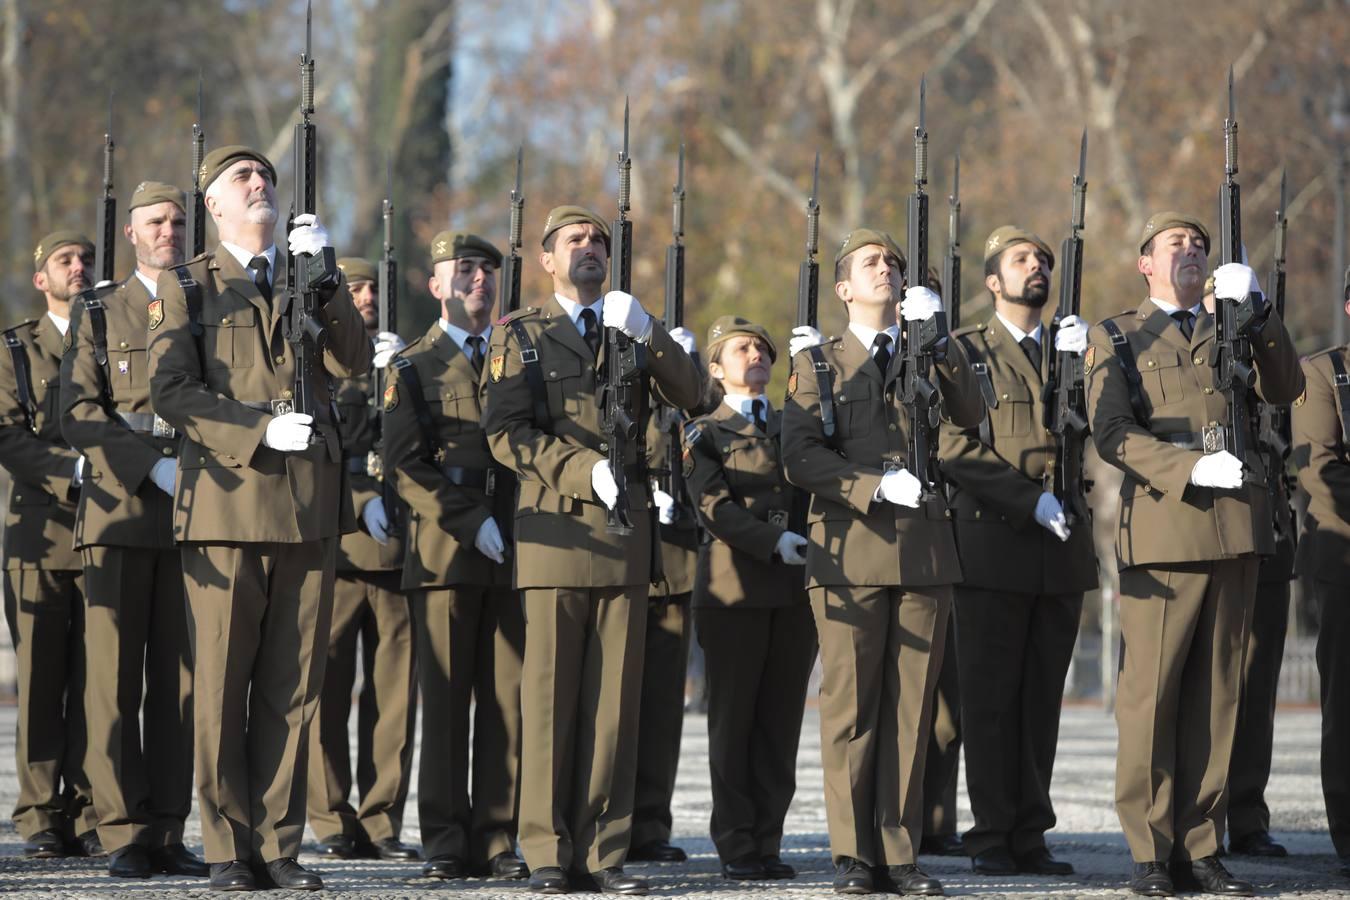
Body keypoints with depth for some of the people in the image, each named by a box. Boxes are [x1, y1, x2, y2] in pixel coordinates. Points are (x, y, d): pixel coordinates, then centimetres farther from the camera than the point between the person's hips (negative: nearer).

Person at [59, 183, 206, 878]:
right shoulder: (97, 315, 10)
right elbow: (78, 416, 0)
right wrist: (154, 464, -12)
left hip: (194, 515, 2)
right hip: (118, 514, -2)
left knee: (180, 678, 0)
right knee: (113, 675, -7)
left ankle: (167, 833, 3)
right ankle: (125, 836, -6)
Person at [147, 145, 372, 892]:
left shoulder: (310, 283, 16)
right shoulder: (186, 289, 7)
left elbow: (352, 362, 0)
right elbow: (170, 390, -4)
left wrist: (322, 279, -11)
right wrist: (260, 430, -15)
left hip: (310, 506, 3)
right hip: (226, 502, -3)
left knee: (293, 686, 3)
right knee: (221, 686, -3)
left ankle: (279, 845, 7)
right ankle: (229, 849, 2)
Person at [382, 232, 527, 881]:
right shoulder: (413, 368, 8)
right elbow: (404, 464, -2)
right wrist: (472, 522, -13)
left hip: (514, 553, 3)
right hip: (445, 553, -3)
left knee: (509, 699, -1)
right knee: (445, 700, -2)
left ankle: (498, 839, 1)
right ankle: (446, 843, 0)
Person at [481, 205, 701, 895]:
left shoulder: (631, 332, 18)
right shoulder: (519, 334, 8)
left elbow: (687, 394, 1)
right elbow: (505, 432, -3)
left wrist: (647, 332, -15)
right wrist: (587, 471, -14)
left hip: (626, 531, 3)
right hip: (556, 529, -3)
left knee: (614, 696, 1)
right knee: (549, 695, -4)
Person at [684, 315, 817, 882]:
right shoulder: (705, 433, 6)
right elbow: (714, 506, -7)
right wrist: (772, 543, -18)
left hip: (794, 588, 4)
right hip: (735, 587, -4)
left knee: (782, 719, 2)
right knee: (733, 719, -2)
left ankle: (768, 843, 6)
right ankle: (736, 848, 1)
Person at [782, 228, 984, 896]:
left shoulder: (929, 360, 17)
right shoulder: (818, 363, 9)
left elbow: (969, 415, -4)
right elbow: (799, 457, -3)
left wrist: (934, 339, -13)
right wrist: (877, 487, -14)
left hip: (925, 551, 2)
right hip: (850, 551, -2)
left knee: (910, 709, 1)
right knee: (851, 709, -3)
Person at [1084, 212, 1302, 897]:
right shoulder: (1118, 339, 9)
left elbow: (1284, 390, 5)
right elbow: (1111, 433, -4)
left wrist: (1255, 309, -7)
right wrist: (1193, 469, -16)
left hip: (1236, 531, 4)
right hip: (1163, 527, -4)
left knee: (1217, 693, 4)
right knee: (1151, 692, -6)